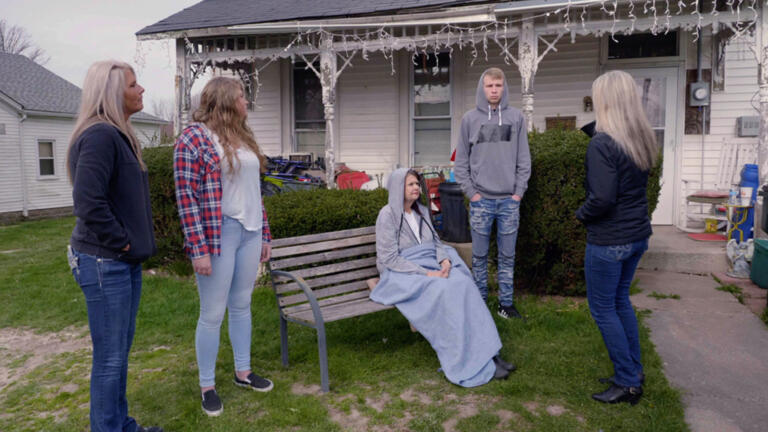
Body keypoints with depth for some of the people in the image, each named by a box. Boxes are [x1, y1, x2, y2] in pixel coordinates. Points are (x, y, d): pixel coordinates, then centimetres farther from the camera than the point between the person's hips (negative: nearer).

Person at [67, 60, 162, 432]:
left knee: (120, 352, 18)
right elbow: (88, 201, -25)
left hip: (126, 261, 9)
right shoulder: (99, 136, -17)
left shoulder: (119, 135, 13)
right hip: (104, 263, -9)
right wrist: (119, 242, -16)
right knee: (109, 357, 2)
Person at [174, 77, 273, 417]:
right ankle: (207, 386, 18)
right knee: (212, 314, 2)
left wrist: (264, 234, 15)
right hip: (217, 235, -6)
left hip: (250, 233, 7)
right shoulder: (194, 137, -8)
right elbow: (186, 196, -12)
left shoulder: (243, 138, 14)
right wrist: (199, 249, -17)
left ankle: (243, 371, 30)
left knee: (242, 306, 16)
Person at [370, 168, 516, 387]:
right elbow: (389, 258, -15)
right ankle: (471, 364, -26)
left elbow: (436, 242, 18)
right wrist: (426, 273, -20)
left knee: (463, 283, -24)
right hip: (402, 274, -6)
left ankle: (487, 352, -25)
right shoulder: (388, 215, -9)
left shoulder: (422, 211, 13)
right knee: (444, 291, -32)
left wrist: (444, 260, -6)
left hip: (431, 267, 6)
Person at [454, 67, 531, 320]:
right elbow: (461, 161, 4)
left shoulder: (516, 117, 6)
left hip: (510, 200, 1)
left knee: (508, 256, 8)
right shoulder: (470, 119, 3)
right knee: (480, 256, 7)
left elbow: (524, 159, 6)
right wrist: (471, 192, -4)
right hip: (481, 200, -1)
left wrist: (519, 192, -1)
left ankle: (506, 303, 20)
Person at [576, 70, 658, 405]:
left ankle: (628, 383, 15)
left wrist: (581, 214, -5)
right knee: (620, 300, 21)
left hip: (609, 240, -8)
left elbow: (602, 198, -24)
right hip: (638, 235, 9)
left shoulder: (602, 144, -21)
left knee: (603, 309, 6)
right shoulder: (643, 139, 5)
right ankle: (634, 371, 32)